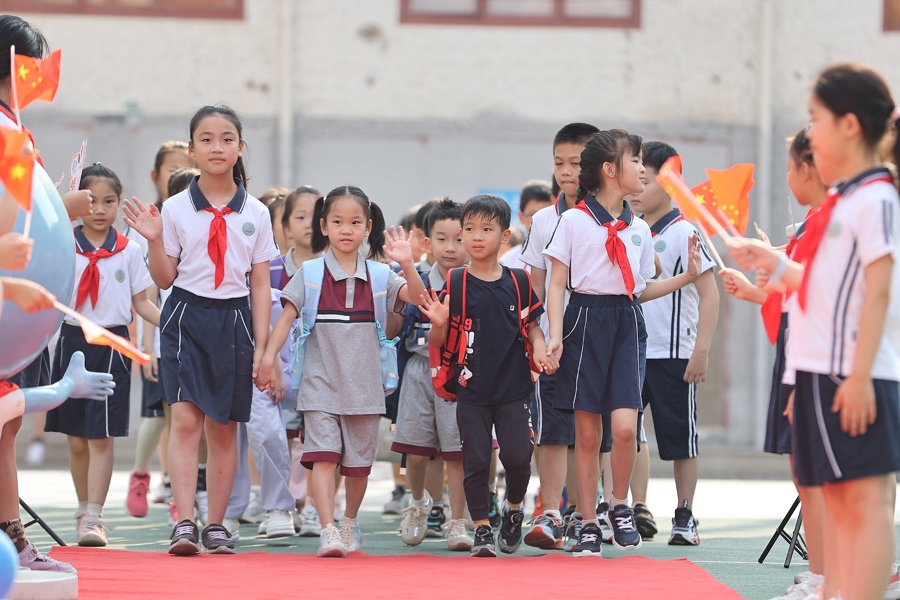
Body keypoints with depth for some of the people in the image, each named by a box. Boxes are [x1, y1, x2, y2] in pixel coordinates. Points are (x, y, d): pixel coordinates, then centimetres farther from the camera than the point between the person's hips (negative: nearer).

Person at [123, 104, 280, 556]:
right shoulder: (175, 209, 1)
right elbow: (165, 279, 4)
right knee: (185, 419, -14)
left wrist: (262, 347, 3)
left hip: (234, 320, 2)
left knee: (224, 429, 7)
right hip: (186, 318, -2)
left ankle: (216, 526, 15)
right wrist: (154, 242, -14)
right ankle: (184, 523, -18)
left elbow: (260, 286, 7)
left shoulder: (255, 214, 5)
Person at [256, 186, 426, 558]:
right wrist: (269, 357, -14)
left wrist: (407, 265, -26)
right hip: (320, 383, -2)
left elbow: (416, 297, -9)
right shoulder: (310, 273, 0)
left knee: (358, 463, 12)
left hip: (364, 385, 2)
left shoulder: (378, 275, 4)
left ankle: (350, 522, 34)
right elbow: (287, 316, -3)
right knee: (323, 456, -15)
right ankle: (328, 531, -20)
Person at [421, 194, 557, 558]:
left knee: (517, 456, -4)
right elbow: (437, 342, 1)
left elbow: (532, 326, 12)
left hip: (513, 388, 1)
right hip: (472, 390, -1)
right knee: (475, 462, 0)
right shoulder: (455, 285, -1)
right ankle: (482, 530, 11)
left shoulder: (517, 283, 3)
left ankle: (514, 508, 24)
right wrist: (439, 323, -20)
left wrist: (539, 348, -8)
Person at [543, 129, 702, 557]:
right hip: (585, 321, -3)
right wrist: (555, 335, -11)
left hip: (626, 323, 3)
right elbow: (557, 284, -1)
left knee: (625, 426, -14)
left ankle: (619, 506, 8)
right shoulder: (573, 221, 0)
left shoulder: (639, 229, 13)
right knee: (587, 432, 0)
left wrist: (687, 277, 10)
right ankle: (588, 524, 10)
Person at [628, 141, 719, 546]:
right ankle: (639, 511, 9)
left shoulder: (683, 232, -8)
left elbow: (709, 294, -10)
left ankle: (684, 517, 11)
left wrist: (701, 350, -17)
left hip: (674, 354, -6)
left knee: (680, 438, 2)